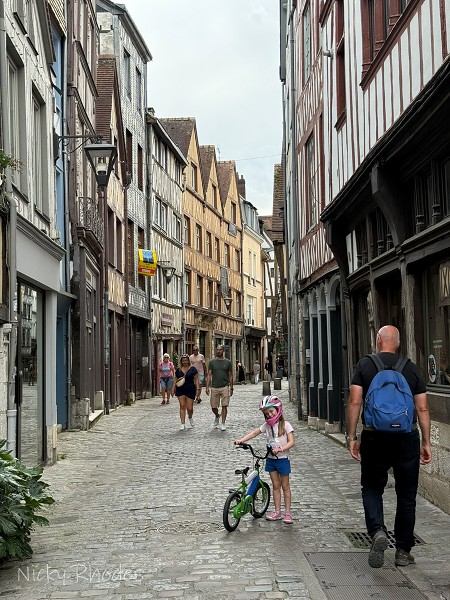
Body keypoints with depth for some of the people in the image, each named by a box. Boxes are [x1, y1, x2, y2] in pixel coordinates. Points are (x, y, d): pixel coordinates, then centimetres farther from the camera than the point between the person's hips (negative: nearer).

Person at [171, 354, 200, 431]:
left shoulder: (193, 369, 0)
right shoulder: (178, 370, 7)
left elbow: (196, 379, -1)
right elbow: (175, 380, 12)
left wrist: (198, 388, -8)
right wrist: (173, 389, 6)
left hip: (190, 390, -2)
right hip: (180, 390, 2)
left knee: (189, 408, 0)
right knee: (182, 406, -5)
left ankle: (190, 417, 34)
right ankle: (182, 424, -4)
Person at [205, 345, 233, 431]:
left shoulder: (228, 362, 4)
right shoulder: (212, 362, 5)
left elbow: (230, 376, 8)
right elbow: (209, 375, 4)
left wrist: (231, 388, 4)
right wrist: (207, 387, -4)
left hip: (225, 387, -1)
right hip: (214, 387, 1)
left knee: (224, 406, -4)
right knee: (213, 407, 5)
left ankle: (223, 424, 4)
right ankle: (217, 416, 36)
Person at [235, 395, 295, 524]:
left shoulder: (285, 425, -10)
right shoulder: (267, 425, 5)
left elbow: (291, 441, -16)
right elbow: (254, 433, 10)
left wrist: (280, 449, -32)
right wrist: (241, 440, -2)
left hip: (282, 459, -4)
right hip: (270, 459, 5)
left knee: (285, 486, 4)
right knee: (276, 486, 10)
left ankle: (287, 513, 10)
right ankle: (277, 512, 16)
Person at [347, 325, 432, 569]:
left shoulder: (364, 365, 0)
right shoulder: (411, 368, 4)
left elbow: (354, 402, -7)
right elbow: (422, 408, 3)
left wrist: (351, 437, -2)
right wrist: (426, 442, 8)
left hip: (374, 437, -1)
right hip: (407, 438, 1)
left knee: (372, 488, 15)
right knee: (406, 495, 12)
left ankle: (377, 530, -10)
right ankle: (403, 551, 17)